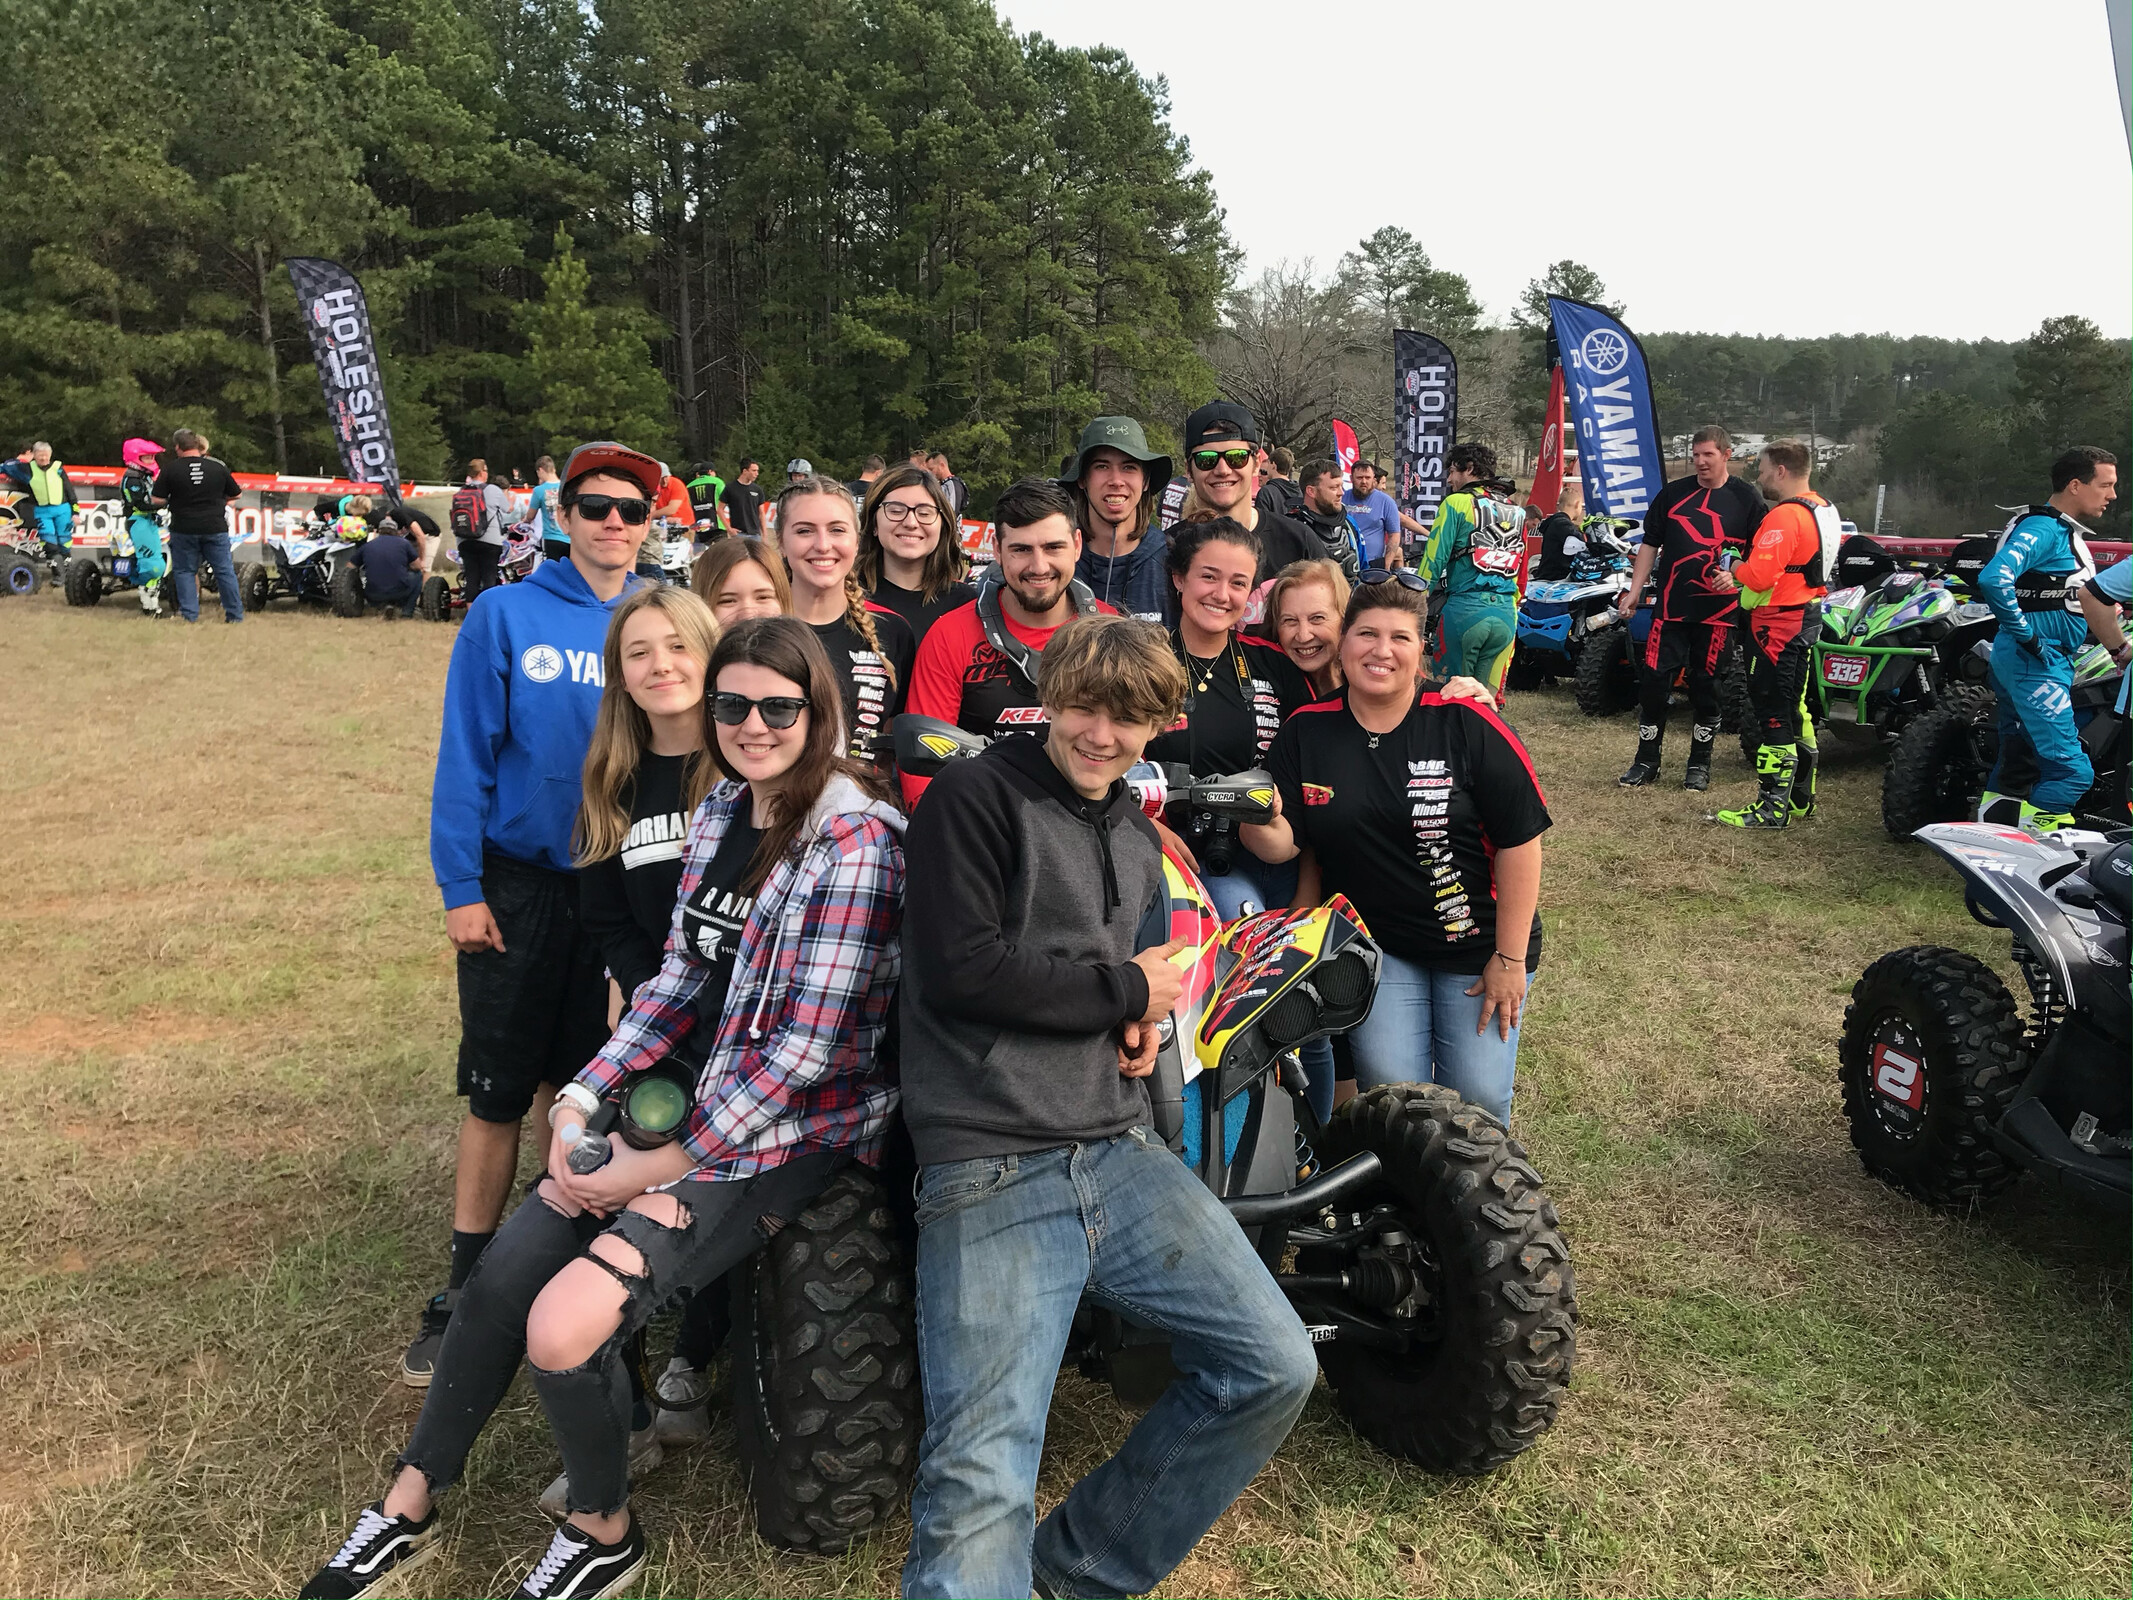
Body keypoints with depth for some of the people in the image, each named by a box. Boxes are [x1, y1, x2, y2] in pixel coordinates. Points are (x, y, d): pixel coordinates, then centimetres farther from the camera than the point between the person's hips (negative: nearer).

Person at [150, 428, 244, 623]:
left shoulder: (169, 469, -6)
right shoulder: (218, 467, -1)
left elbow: (156, 500, -6)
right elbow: (236, 494, 10)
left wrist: (173, 500, 14)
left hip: (184, 529, -1)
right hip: (215, 527, 1)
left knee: (185, 571, 10)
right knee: (224, 570, 7)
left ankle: (190, 614, 6)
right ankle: (235, 614, 9)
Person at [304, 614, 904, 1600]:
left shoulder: (856, 842, -18)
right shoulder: (717, 816, 6)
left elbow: (804, 1051, -20)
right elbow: (680, 981, 10)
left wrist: (656, 1168, -16)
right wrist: (581, 1099, -3)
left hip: (792, 1136, -7)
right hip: (696, 1098, 7)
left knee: (563, 1329, -17)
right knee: (498, 1281, -1)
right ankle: (410, 1506, 24)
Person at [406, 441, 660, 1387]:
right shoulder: (504, 616, -5)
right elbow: (464, 757, -6)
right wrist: (461, 887, -10)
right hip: (519, 884, -2)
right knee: (497, 1093, 4)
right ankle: (466, 1291, 18)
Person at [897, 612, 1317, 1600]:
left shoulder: (1139, 843, 20)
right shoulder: (974, 796, -2)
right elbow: (960, 967, -13)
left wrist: (1142, 1016, 10)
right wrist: (1125, 992, -4)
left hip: (1119, 1149, 7)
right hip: (990, 1174, -7)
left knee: (1275, 1369, 0)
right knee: (983, 1483, -18)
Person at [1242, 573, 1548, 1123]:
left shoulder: (1465, 724, -12)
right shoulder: (1305, 732, -3)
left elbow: (1520, 840, -11)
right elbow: (1285, 846, -3)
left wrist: (1510, 958, -11)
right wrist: (1260, 821, -28)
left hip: (1476, 946, -1)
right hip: (1374, 945, 2)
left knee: (1479, 1098, 1)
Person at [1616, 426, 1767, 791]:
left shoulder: (1746, 498, 2)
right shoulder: (1673, 493, 9)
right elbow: (1650, 543, 12)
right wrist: (1635, 591, 5)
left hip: (1718, 609, -2)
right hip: (1670, 606, 2)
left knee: (1706, 687, 5)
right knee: (1653, 681, -2)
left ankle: (1700, 764, 17)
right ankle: (1646, 762, 9)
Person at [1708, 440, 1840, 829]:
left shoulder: (1785, 516, -20)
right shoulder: (1822, 510, 12)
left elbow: (1759, 576, -28)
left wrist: (1735, 569, -7)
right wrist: (1740, 577, 4)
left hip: (1779, 628, -10)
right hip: (1807, 618, 10)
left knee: (1773, 717, -5)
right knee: (1795, 713, 18)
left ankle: (1772, 806, -1)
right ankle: (1799, 797, 27)